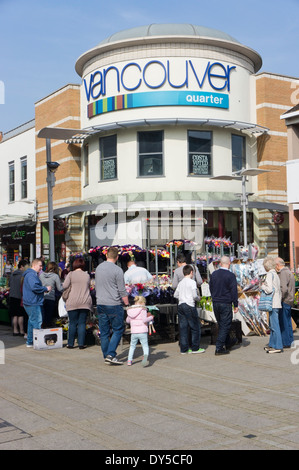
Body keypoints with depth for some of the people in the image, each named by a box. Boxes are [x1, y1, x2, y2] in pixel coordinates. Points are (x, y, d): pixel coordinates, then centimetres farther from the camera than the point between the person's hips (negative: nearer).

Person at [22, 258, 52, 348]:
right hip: (33, 303, -11)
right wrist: (46, 288, -14)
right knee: (37, 322, -9)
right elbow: (34, 287, -25)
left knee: (32, 322, 14)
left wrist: (44, 289, 13)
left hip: (30, 302, 11)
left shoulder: (33, 274, 21)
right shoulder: (31, 275, -14)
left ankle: (30, 342, 20)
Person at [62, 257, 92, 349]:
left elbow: (64, 286, -4)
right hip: (85, 302, 2)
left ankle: (70, 343, 8)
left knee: (72, 323, 4)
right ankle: (81, 343, 4)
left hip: (73, 303, -2)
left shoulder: (71, 274, -2)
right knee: (82, 323, 5)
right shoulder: (87, 275, 6)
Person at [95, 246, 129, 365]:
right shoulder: (117, 270, -11)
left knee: (104, 332, 10)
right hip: (114, 305, -6)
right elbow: (122, 290, -9)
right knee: (118, 330, 2)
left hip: (100, 305, 6)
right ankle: (111, 354, -7)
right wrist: (127, 304, -1)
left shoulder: (98, 268, 8)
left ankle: (106, 356, 14)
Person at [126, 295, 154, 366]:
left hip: (133, 332, 4)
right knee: (145, 346, -1)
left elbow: (127, 321, 19)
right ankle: (146, 355, -30)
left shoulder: (130, 310, 10)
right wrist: (151, 317, 1)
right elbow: (144, 320, -14)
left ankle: (129, 360, 18)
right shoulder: (143, 309, -5)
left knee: (132, 346, 21)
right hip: (142, 331, -4)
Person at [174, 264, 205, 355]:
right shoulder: (192, 282, -7)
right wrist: (198, 298, 6)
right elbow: (194, 295, -13)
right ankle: (195, 348, 5)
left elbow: (175, 295, 15)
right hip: (189, 306, -6)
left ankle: (184, 349, 8)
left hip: (180, 305, 7)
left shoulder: (180, 282, 12)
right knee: (195, 327, 4)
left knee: (183, 327, 7)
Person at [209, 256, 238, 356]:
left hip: (215, 303, 6)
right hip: (226, 304, -6)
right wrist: (235, 305, -5)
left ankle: (227, 344, 33)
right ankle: (219, 348, -4)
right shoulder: (230, 275, -12)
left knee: (221, 325, 19)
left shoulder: (213, 274, 6)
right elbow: (234, 291, -11)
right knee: (225, 326, 0)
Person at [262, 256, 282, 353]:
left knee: (275, 325, -7)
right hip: (277, 303, 10)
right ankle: (272, 344, 22)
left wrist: (262, 286, -3)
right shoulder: (275, 274, 16)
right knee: (272, 325, 16)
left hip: (273, 304, -10)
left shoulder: (270, 274, -12)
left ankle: (278, 346, -5)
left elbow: (269, 289, -20)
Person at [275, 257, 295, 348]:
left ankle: (285, 342, -1)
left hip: (284, 301, -10)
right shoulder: (288, 272, 18)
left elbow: (283, 289, -25)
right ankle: (290, 341, 22)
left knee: (283, 322, -5)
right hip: (289, 301, 10)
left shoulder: (283, 273, -15)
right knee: (287, 322, 16)